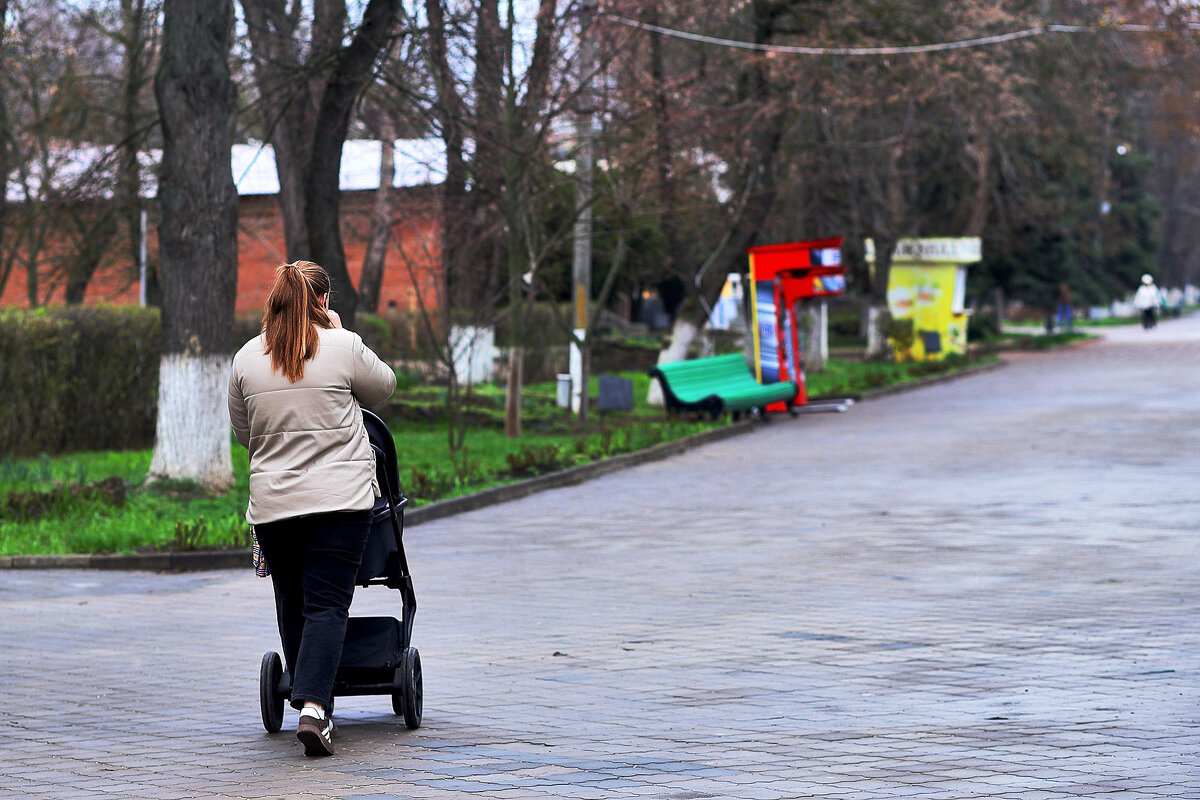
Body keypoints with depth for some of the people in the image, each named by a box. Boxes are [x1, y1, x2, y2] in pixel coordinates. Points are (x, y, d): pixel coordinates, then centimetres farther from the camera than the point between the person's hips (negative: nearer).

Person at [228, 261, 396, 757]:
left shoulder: (247, 358, 5)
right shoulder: (344, 348, -5)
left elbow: (243, 434, 14)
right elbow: (383, 388, 13)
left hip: (272, 504, 3)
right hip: (340, 499, -3)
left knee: (292, 603, 15)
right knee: (327, 604, -5)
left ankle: (307, 697, 21)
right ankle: (314, 706, -18)